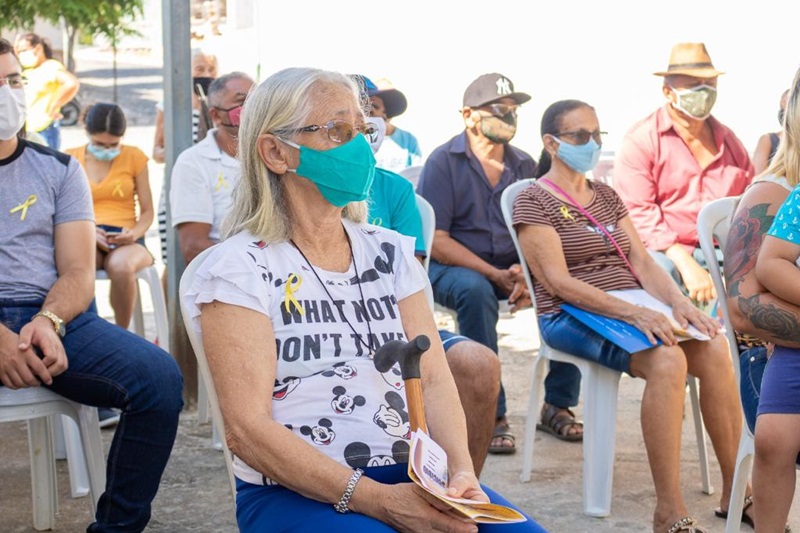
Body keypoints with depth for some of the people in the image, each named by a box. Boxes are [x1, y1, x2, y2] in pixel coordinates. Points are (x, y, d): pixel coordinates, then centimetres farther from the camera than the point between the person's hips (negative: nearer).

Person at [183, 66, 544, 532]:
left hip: (407, 478, 5)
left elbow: (433, 380, 7)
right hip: (293, 493, -5)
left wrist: (461, 471, -13)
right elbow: (248, 428, -13)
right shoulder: (240, 268, -5)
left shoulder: (391, 252, 12)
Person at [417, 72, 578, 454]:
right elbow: (434, 240, -13)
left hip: (511, 269, 5)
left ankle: (557, 404, -8)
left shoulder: (525, 166, 10)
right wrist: (496, 275, -20)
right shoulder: (444, 162, -6)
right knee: (476, 291, -37)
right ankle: (491, 414, -31)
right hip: (450, 267, -4)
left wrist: (526, 274, -18)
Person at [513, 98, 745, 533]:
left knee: (715, 350, -21)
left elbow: (641, 261, 10)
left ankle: (734, 490, -15)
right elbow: (558, 282, -13)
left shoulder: (606, 197, 20)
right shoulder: (534, 202, -2)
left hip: (635, 307, 6)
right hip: (573, 316, -6)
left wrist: (678, 301, -11)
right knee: (667, 360, -33)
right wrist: (634, 314, -23)